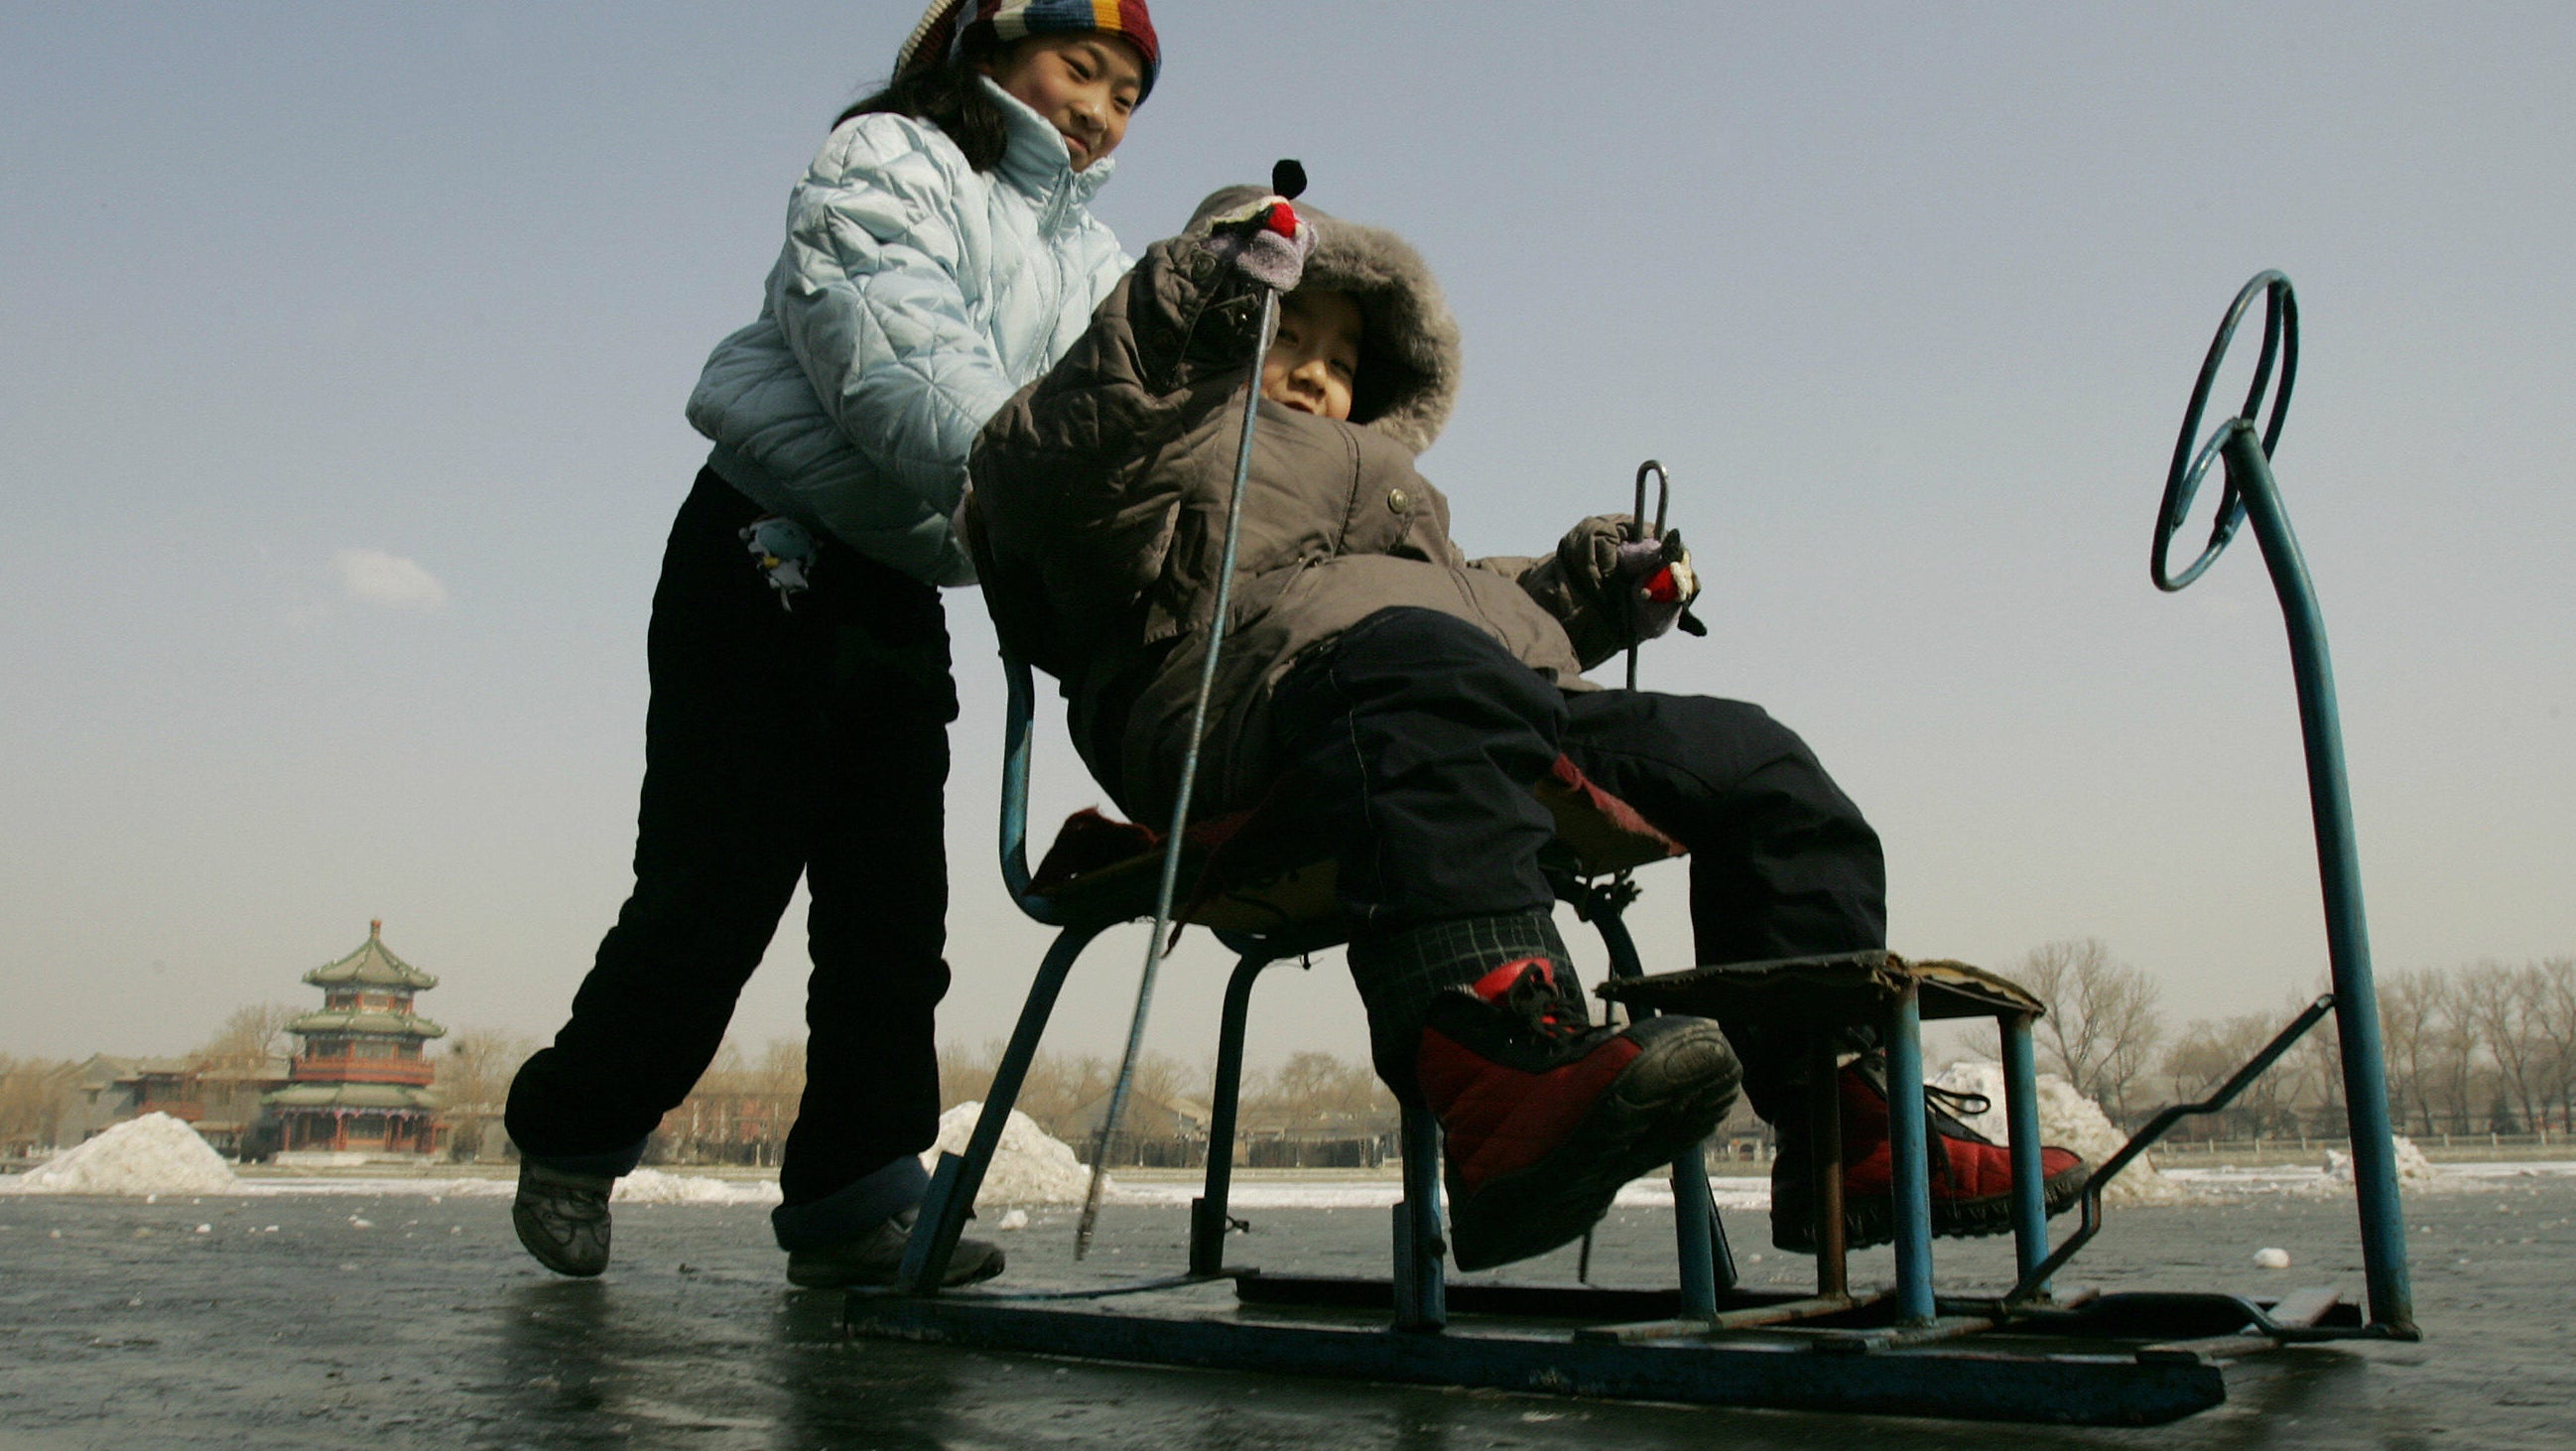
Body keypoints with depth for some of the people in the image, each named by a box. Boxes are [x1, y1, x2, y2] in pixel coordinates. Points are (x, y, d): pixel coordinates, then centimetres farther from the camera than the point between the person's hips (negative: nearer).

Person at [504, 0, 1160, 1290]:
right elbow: (899, 372, -24)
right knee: (718, 882, -5)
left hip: (903, 590, 7)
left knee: (894, 904, 0)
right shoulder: (887, 166, -6)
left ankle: (855, 1200, 4)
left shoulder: (1090, 262, 15)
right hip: (768, 556, -6)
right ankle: (573, 1136, 16)